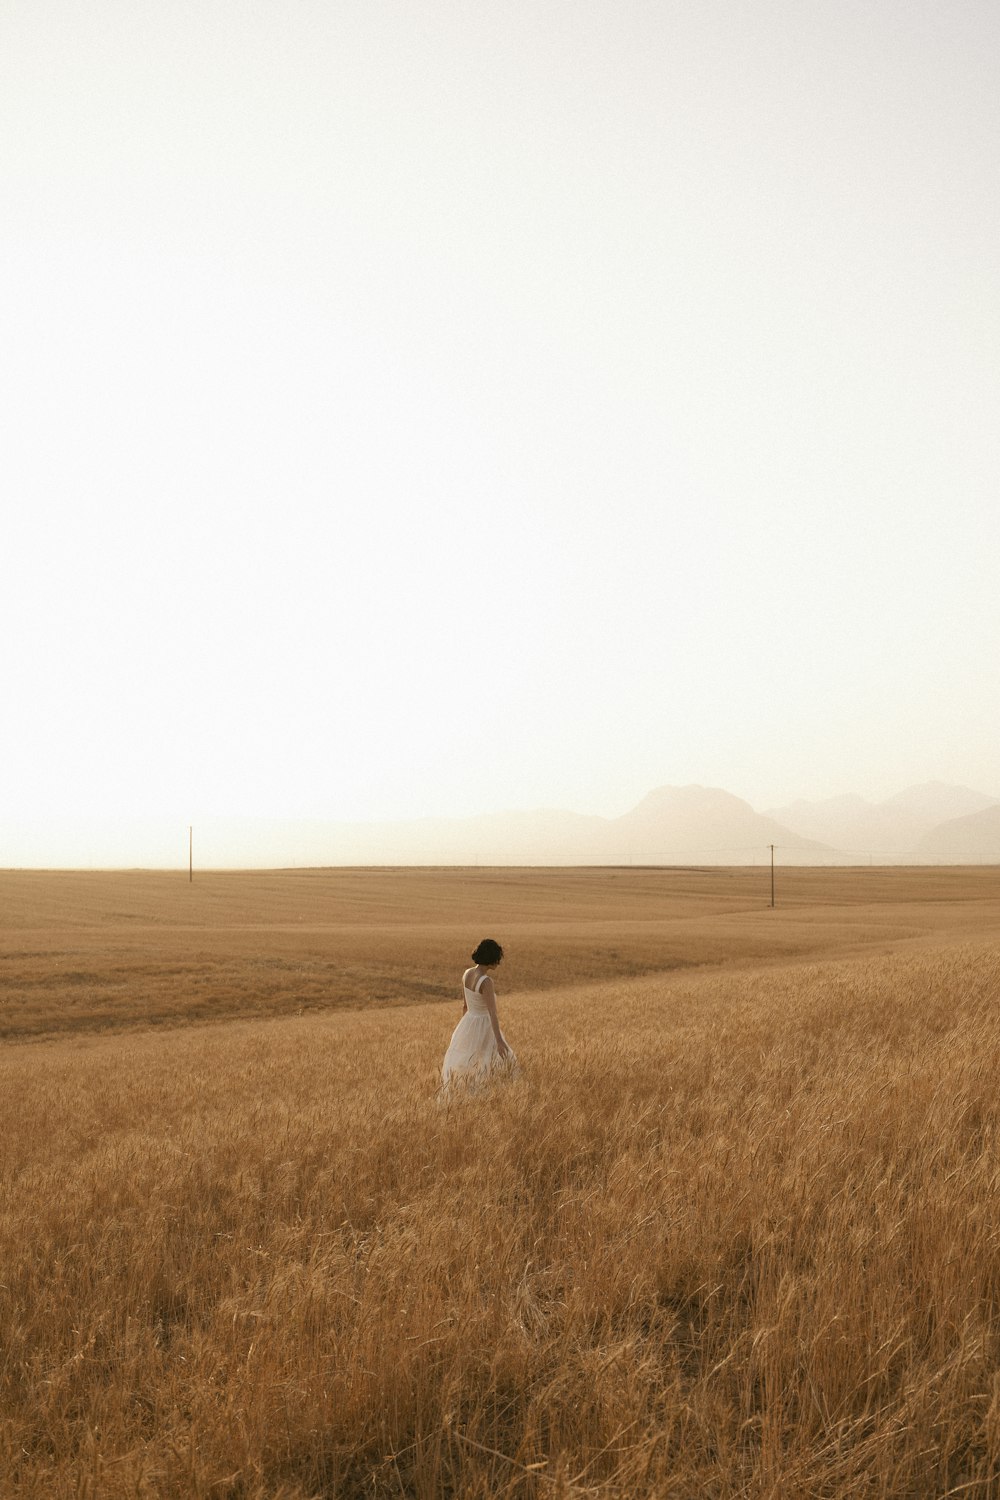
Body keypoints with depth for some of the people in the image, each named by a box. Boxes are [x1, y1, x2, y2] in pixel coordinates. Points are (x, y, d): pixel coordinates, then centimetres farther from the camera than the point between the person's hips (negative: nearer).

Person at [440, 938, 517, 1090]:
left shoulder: (467, 974, 0)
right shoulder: (486, 981, -24)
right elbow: (492, 1013, -29)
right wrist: (499, 1041, -31)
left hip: (467, 1027, 7)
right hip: (482, 1030, -7)